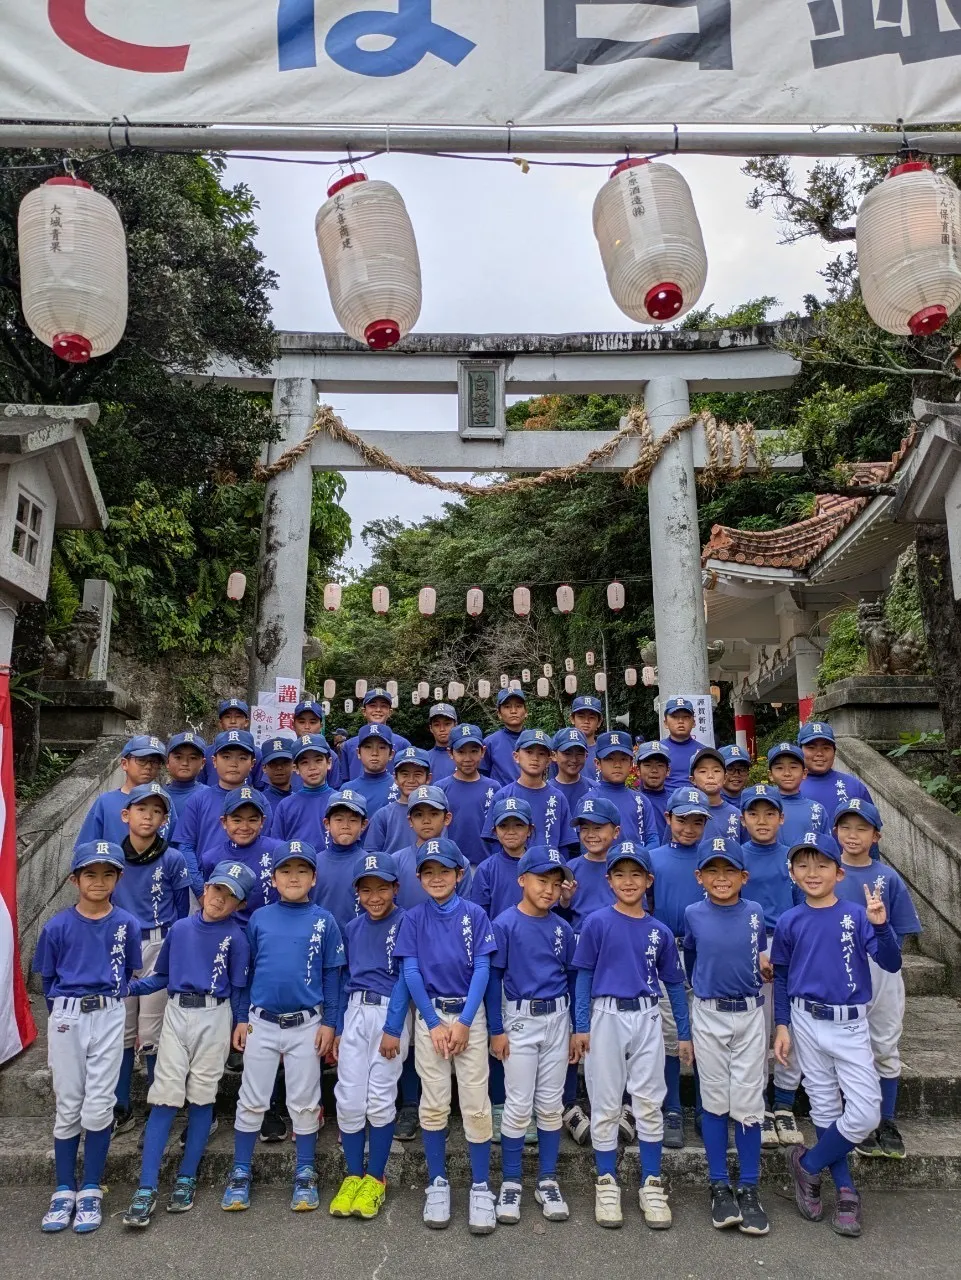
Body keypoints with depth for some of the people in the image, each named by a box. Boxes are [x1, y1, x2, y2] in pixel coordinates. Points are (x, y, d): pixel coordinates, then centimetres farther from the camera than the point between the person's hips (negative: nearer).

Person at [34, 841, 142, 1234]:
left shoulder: (127, 925, -3)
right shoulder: (57, 926, -5)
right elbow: (48, 979, 7)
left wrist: (109, 999, 8)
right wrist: (66, 1008, 10)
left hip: (109, 1018, 0)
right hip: (66, 1019, 0)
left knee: (98, 1106, 2)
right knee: (68, 1106, 9)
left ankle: (90, 1191, 18)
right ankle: (64, 1190, 23)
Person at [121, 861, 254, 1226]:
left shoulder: (235, 937, -2)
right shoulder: (180, 928, 5)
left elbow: (238, 988, 2)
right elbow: (162, 976, 12)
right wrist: (127, 988, 1)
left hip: (214, 1017, -2)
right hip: (176, 1014, 2)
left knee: (201, 1098, 5)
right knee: (164, 1098, -1)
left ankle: (186, 1179, 19)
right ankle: (146, 1189, 3)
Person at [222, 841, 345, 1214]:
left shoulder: (324, 921, -3)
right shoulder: (259, 919, 1)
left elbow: (332, 976, 0)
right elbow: (246, 972, 7)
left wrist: (329, 1022, -3)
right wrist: (241, 1019, 4)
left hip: (306, 1025, -1)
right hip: (261, 1023, 1)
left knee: (304, 1103, 10)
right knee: (251, 1102, 10)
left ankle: (305, 1176, 25)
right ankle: (240, 1175, 26)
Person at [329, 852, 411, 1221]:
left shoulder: (406, 924, -5)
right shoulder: (352, 928, 12)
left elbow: (404, 979, -9)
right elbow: (347, 980, 16)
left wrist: (392, 1029, -14)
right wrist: (338, 1029, 15)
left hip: (389, 1013, -4)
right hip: (354, 1014, 5)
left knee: (379, 1099, -1)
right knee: (348, 1099, 4)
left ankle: (375, 1179, 18)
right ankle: (353, 1176, 21)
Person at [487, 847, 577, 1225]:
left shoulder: (562, 928, 2)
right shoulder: (504, 924, -11)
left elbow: (573, 979, 9)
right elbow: (493, 978, -8)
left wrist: (577, 1030, 9)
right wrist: (496, 1030, -9)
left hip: (557, 1019, 4)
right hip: (520, 1020, -4)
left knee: (551, 1104, 11)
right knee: (519, 1106, 3)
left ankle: (548, 1182, 24)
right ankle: (510, 1183, 19)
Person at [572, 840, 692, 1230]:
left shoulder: (660, 931, 4)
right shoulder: (597, 923, -4)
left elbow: (674, 983, 11)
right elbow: (583, 976, -2)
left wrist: (685, 1033, 11)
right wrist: (581, 1027, -6)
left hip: (648, 1019, 2)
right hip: (607, 1017, -2)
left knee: (649, 1104, 9)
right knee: (606, 1106, 8)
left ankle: (651, 1185, 22)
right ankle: (606, 1184, 21)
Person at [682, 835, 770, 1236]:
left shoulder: (756, 912, -6)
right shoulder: (693, 915, -6)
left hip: (750, 1014, 0)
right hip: (708, 1015, 0)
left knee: (748, 1102, 4)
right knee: (715, 1101, 8)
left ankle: (748, 1189, 16)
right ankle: (719, 1187, 19)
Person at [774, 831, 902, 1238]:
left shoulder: (856, 915, -7)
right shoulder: (789, 922, -2)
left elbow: (890, 964, -13)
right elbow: (780, 977, 6)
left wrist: (880, 924, -28)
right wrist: (782, 1026, 2)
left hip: (851, 1024, -1)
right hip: (807, 1022, 1)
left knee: (865, 1114, -6)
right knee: (825, 1108, 9)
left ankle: (807, 1164, 16)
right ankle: (845, 1191, 27)